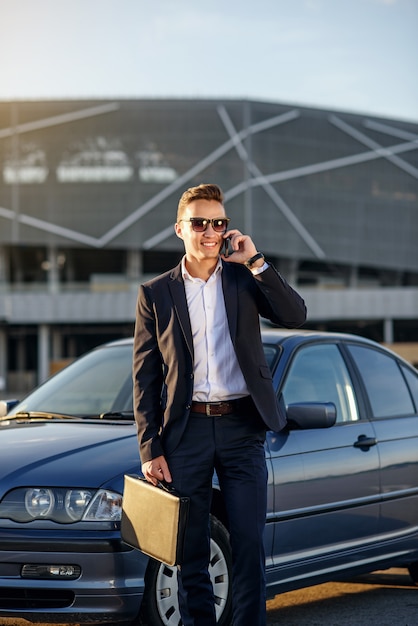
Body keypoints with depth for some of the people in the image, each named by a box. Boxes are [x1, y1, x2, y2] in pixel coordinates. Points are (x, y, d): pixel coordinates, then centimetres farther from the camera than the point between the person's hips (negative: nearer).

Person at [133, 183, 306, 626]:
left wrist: (255, 262, -11)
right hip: (186, 429, 0)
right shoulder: (155, 294, 4)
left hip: (241, 427, 0)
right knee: (190, 549, 5)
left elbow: (295, 316, -8)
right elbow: (145, 378, 4)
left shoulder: (244, 278, 7)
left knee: (249, 544, 0)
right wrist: (150, 450, -2)